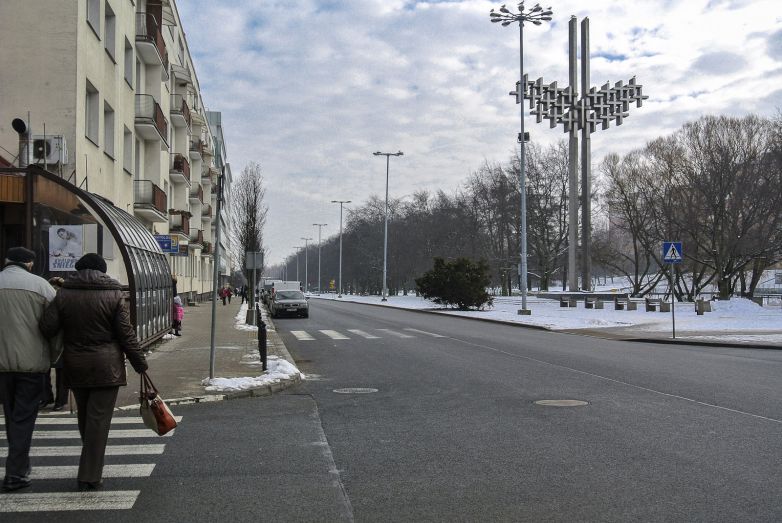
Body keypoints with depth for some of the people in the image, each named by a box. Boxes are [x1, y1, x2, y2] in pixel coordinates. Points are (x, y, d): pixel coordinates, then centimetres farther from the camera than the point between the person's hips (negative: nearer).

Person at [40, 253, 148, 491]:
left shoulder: (64, 294, 1)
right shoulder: (114, 295, -5)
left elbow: (47, 328, -6)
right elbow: (126, 334, -7)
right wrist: (140, 363, 0)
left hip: (75, 365, 3)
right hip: (106, 366, -3)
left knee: (84, 415, 18)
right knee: (99, 418, -1)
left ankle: (90, 467, 32)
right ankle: (90, 476, -1)